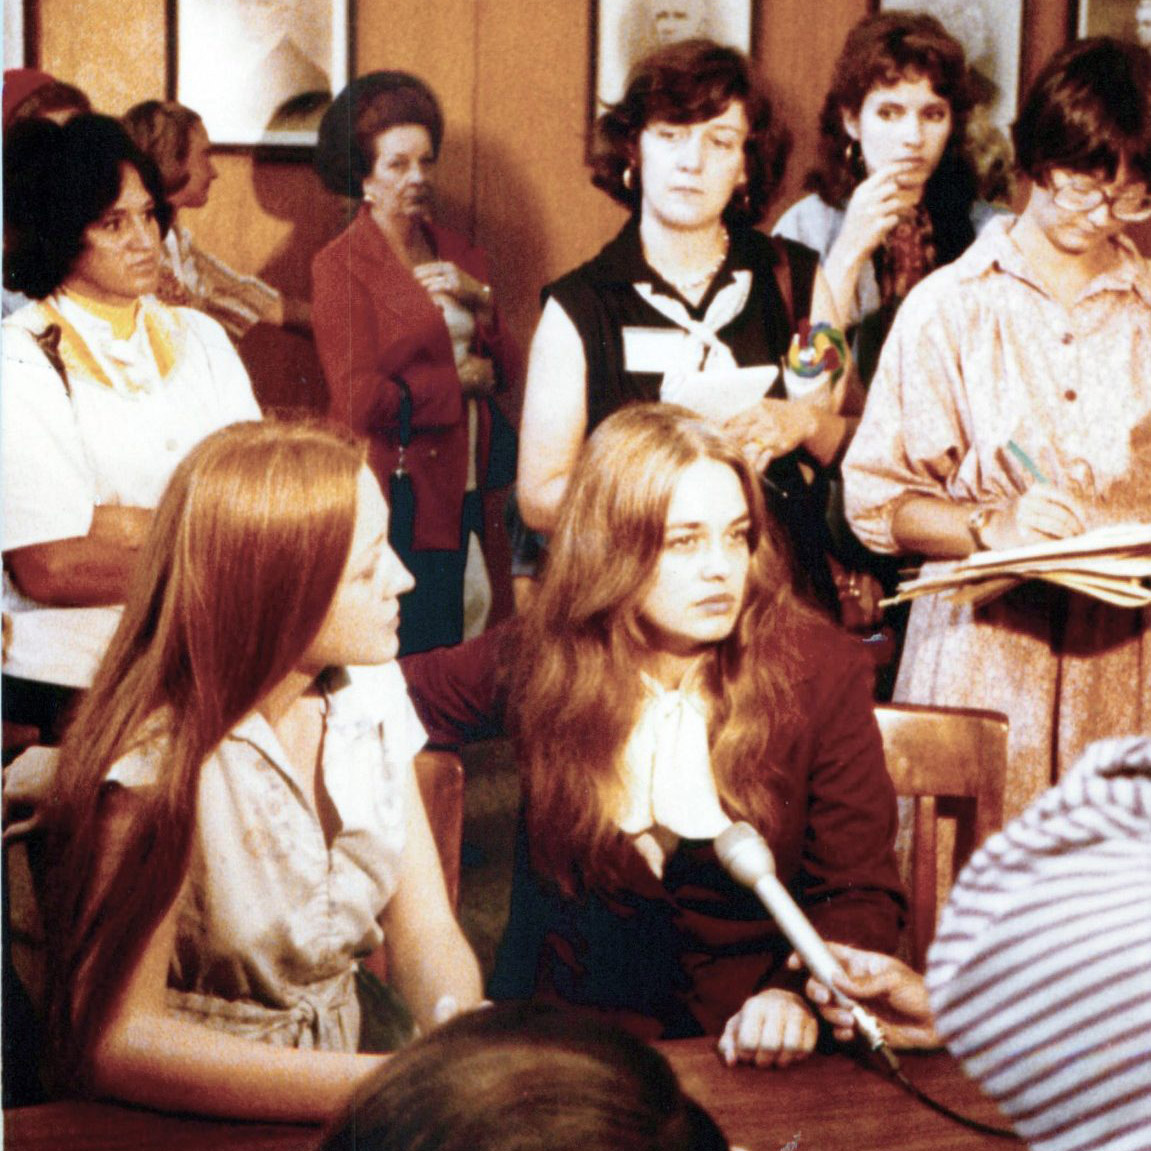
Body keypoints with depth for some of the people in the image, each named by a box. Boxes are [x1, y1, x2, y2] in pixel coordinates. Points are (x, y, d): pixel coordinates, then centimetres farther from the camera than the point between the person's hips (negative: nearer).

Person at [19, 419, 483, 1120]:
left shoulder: (370, 694, 0)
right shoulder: (157, 763, -20)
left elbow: (426, 934, 2)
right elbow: (116, 1042, -25)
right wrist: (396, 1089, -31)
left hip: (355, 1052, 6)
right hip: (202, 1108, -6)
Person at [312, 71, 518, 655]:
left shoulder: (458, 256, 14)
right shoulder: (340, 266, -6)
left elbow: (503, 369, 10)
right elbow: (359, 400, -15)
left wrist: (479, 299, -7)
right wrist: (460, 381, -5)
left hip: (459, 492, 6)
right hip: (394, 494, -6)